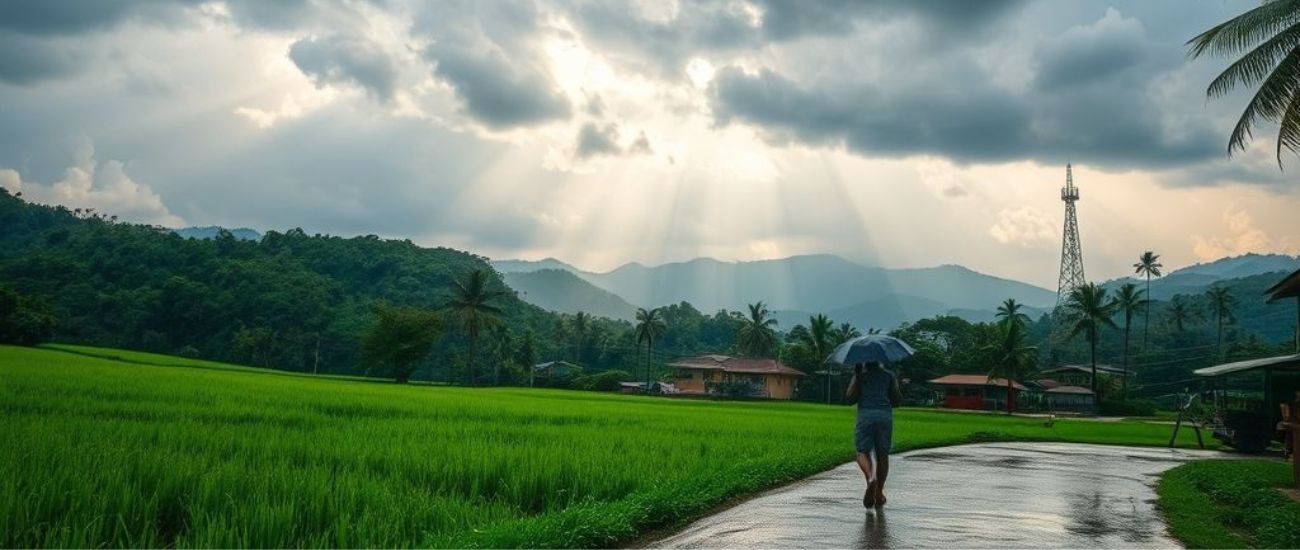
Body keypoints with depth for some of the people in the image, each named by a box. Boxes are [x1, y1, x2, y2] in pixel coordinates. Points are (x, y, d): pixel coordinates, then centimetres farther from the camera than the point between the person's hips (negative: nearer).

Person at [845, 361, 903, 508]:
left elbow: (850, 397, -2)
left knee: (863, 452, 0)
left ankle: (870, 478, -30)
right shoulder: (889, 375, 12)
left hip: (865, 415, -2)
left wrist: (856, 376, 9)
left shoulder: (860, 375, 7)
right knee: (882, 454, 9)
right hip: (885, 415, 2)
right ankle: (879, 493, 10)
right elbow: (898, 400, 8)